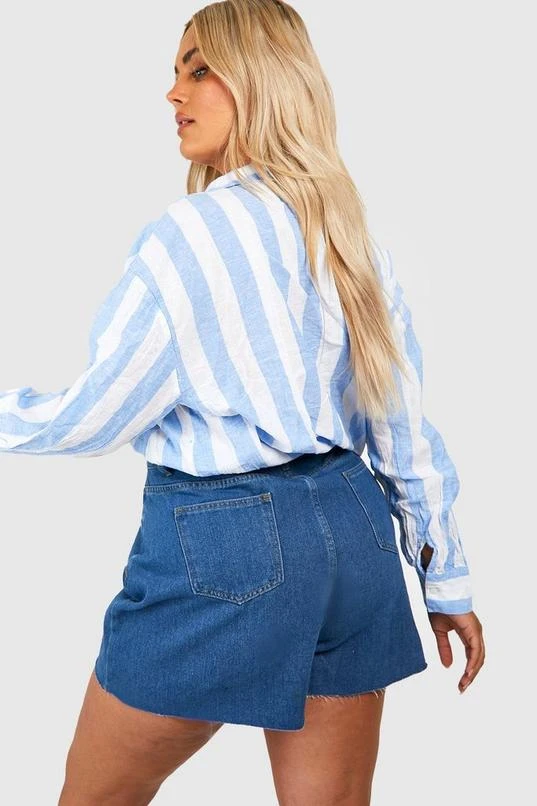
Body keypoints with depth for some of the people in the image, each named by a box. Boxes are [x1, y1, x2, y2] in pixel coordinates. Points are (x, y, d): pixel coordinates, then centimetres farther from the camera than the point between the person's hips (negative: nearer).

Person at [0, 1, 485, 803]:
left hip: (224, 540, -7)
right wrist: (446, 578, 16)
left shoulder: (194, 228, -12)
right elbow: (403, 416, 10)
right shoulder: (351, 233, 10)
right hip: (353, 532, 8)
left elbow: (96, 415, -8)